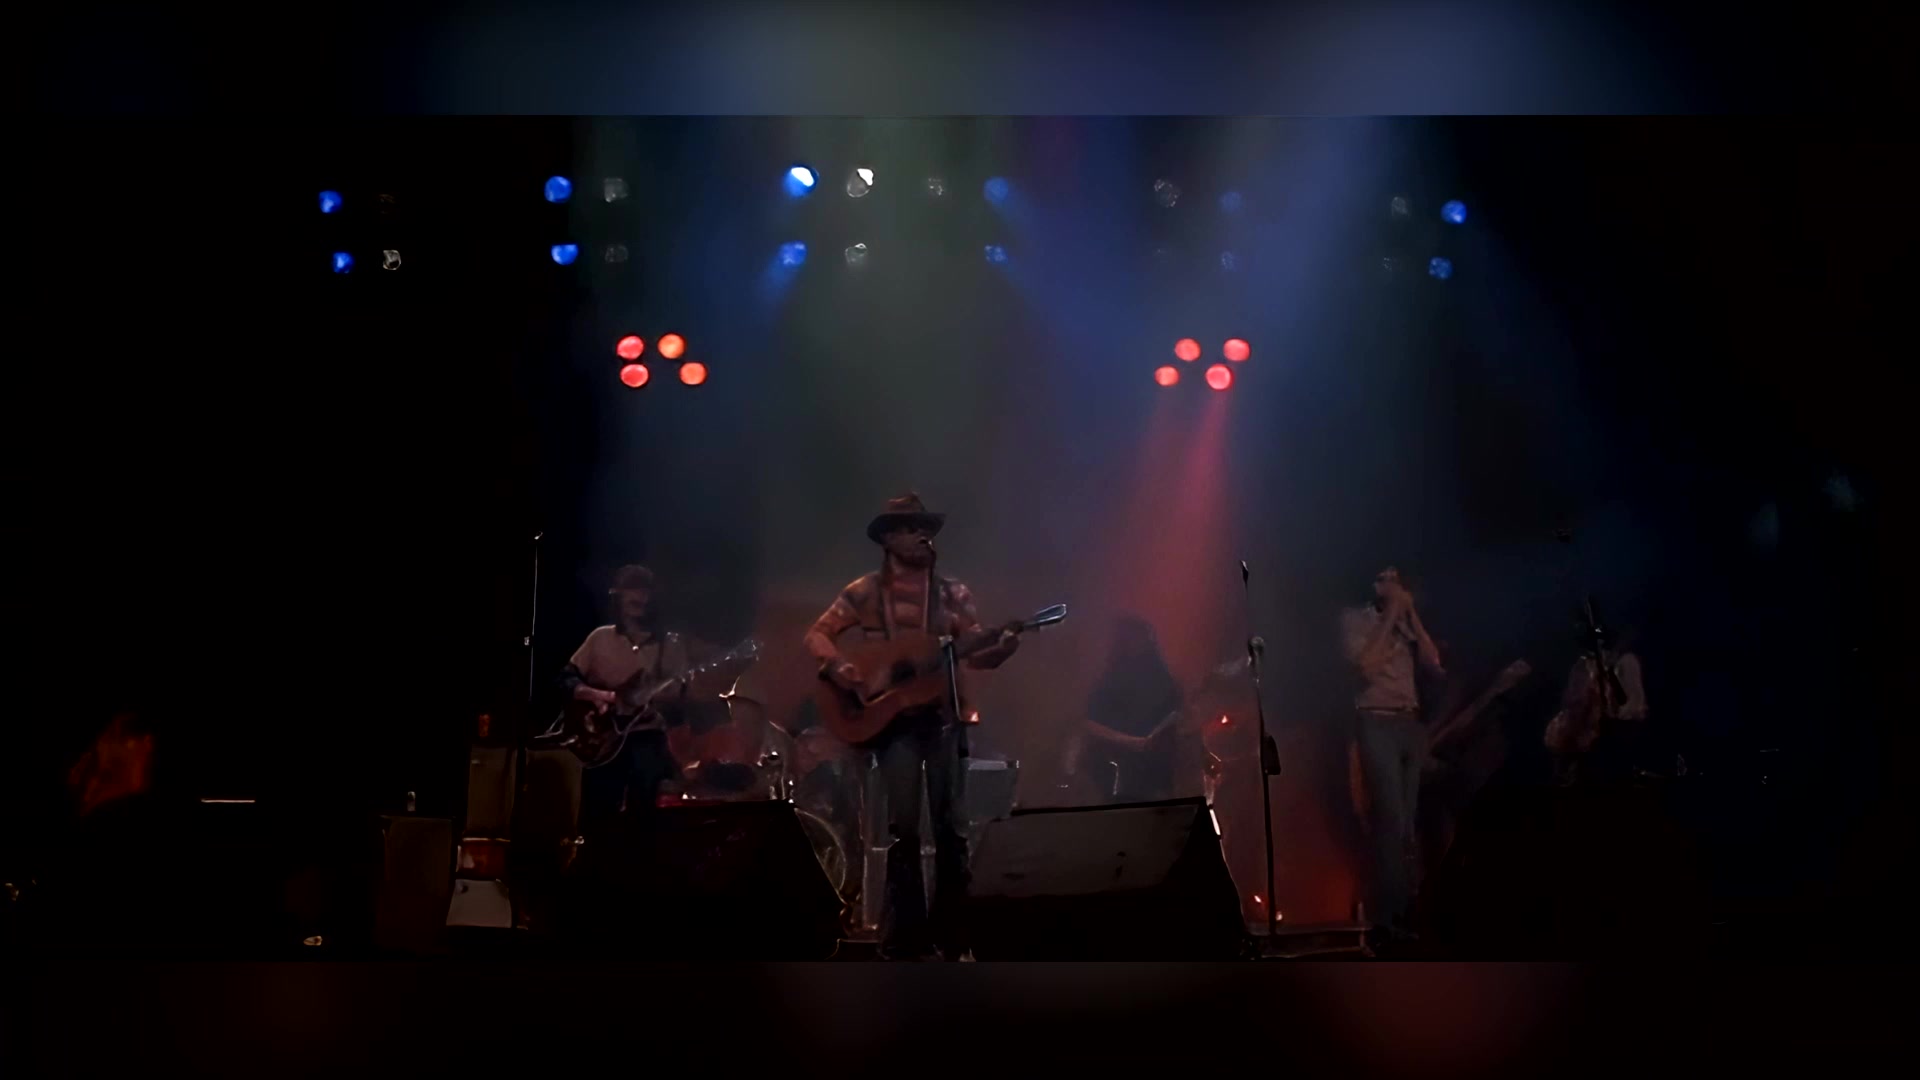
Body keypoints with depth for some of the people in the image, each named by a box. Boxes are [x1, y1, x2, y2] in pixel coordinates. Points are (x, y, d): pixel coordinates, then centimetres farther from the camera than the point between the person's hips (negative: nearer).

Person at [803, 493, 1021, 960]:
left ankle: (949, 933, 14)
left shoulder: (953, 594, 8)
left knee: (951, 826, 3)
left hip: (944, 717, 3)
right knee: (903, 828, -5)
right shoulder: (864, 592, 2)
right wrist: (837, 666, -18)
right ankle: (904, 937, 3)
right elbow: (817, 635, 2)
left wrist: (1002, 647, -17)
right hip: (892, 718, -3)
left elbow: (975, 655, 5)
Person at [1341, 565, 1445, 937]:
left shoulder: (1406, 622, 17)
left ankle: (1407, 904, 7)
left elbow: (1435, 662, 4)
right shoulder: (1354, 618, 2)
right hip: (1377, 723, -5)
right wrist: (1390, 615, -8)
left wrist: (1410, 613, 1)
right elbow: (1367, 664, -13)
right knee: (1392, 817, -11)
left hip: (1411, 722, 5)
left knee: (1409, 817, 4)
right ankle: (1390, 909, -6)